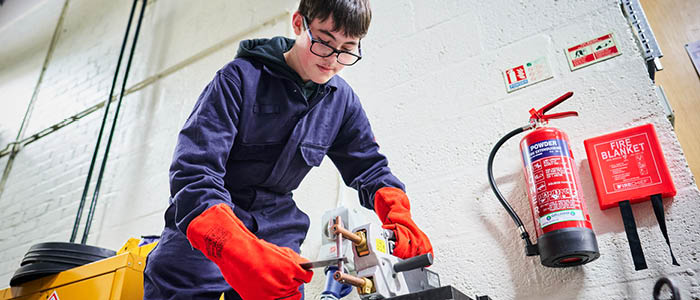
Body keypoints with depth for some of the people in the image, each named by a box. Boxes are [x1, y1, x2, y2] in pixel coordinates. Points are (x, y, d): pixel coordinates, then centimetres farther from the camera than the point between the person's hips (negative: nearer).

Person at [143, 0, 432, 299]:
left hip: (275, 230, 4)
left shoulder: (342, 99, -1)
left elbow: (369, 167, 6)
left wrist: (399, 217, -16)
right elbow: (194, 171, -26)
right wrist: (238, 251, -43)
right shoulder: (241, 77, -16)